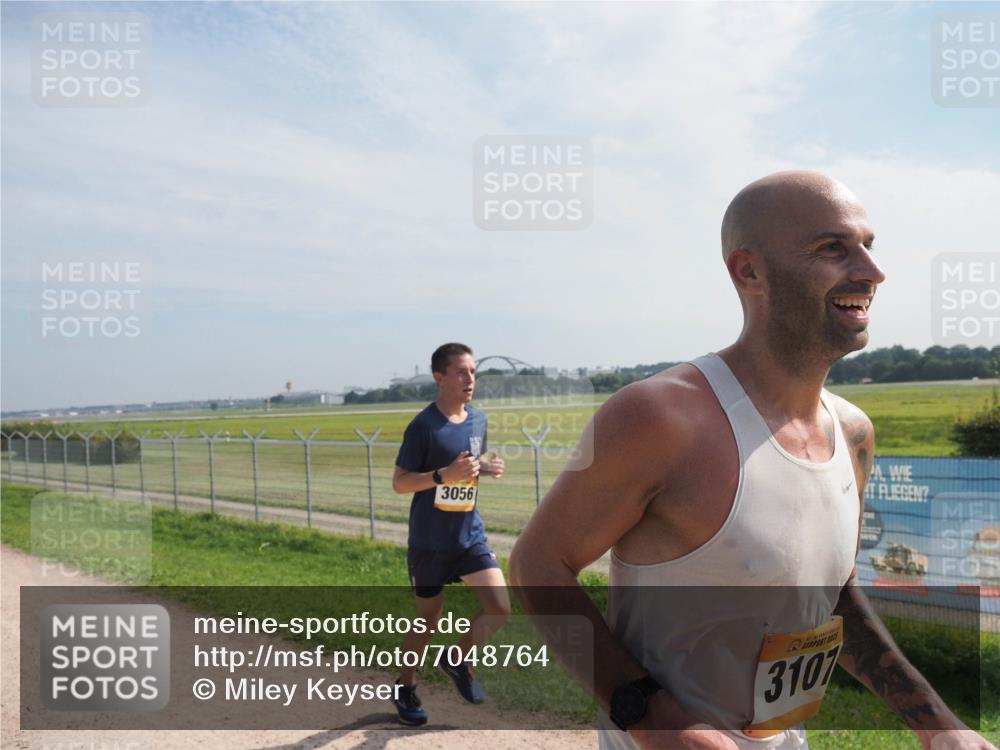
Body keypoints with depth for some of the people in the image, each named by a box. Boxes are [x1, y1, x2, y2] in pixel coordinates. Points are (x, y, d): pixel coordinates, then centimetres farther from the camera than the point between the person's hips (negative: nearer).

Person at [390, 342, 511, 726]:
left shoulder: (478, 419, 2)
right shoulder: (423, 426, -17)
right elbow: (399, 482, -13)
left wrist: (488, 467, -5)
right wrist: (445, 474, -28)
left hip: (471, 535, 5)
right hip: (429, 542, -5)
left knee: (500, 608, -5)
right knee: (429, 619, 9)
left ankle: (458, 659, 24)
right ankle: (404, 688, 35)